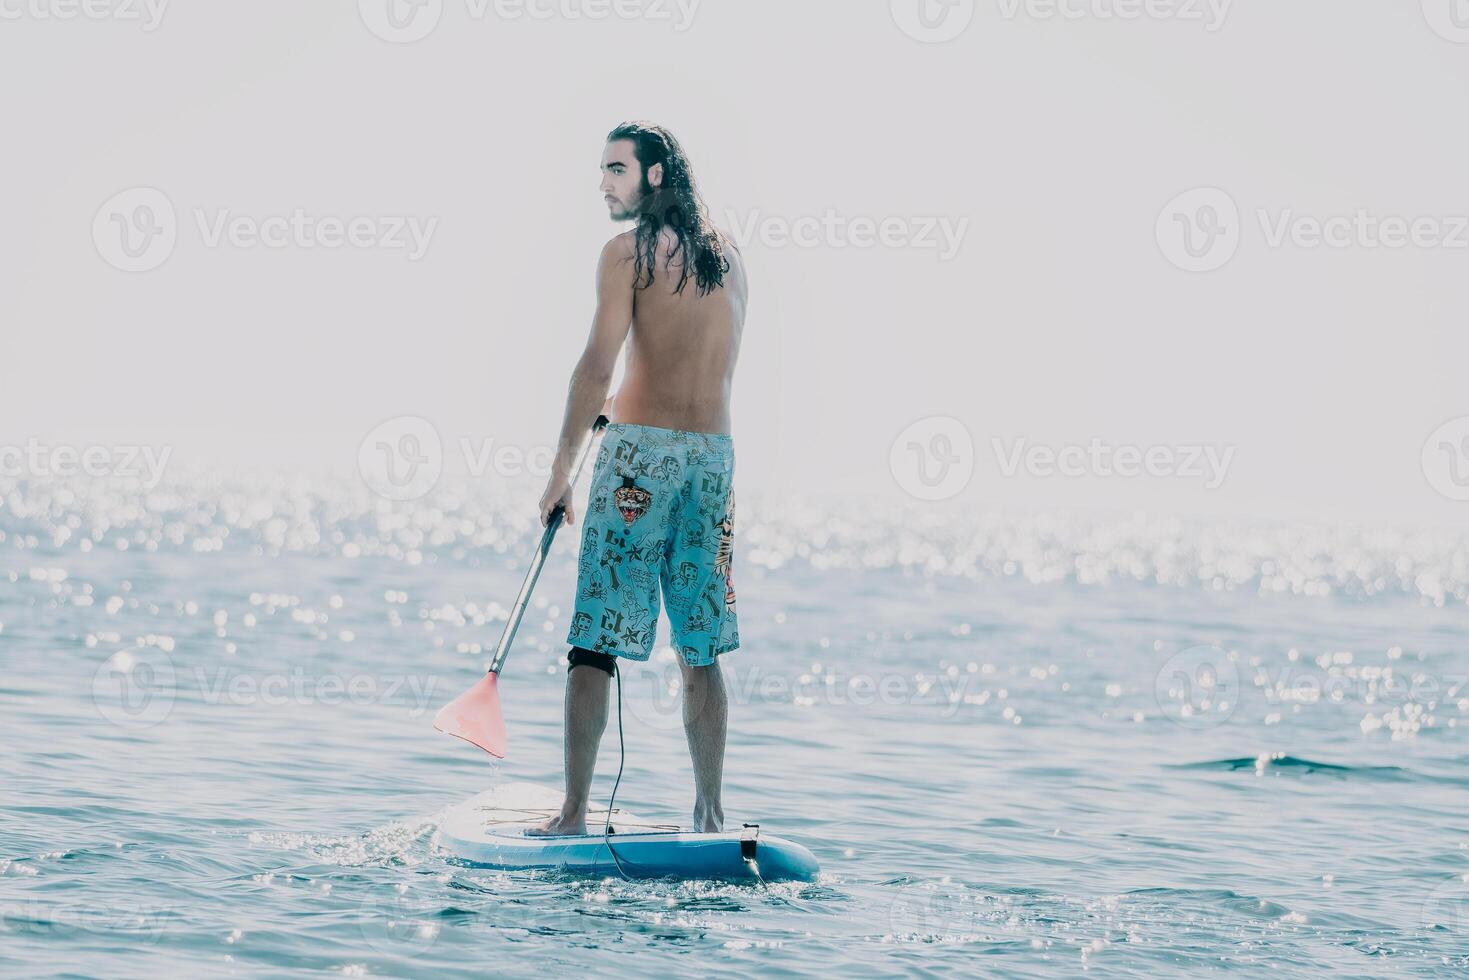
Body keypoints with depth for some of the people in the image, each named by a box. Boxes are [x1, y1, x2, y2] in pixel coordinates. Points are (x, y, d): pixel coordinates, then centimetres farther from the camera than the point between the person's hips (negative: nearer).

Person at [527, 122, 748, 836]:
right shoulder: (727, 256, 14)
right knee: (701, 650, 10)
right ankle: (710, 817, 10)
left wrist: (561, 470, -6)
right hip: (715, 454, 6)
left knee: (595, 644, -3)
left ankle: (574, 814, -7)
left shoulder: (628, 252, -5)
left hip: (641, 453, -6)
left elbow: (596, 367, -11)